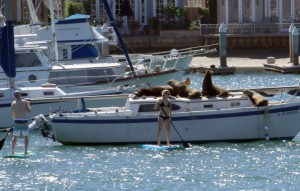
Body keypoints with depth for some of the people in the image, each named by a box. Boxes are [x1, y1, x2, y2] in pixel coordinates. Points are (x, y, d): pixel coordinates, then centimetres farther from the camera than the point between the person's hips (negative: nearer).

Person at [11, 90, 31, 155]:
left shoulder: (13, 103, -2)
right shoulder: (24, 102, -7)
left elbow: (12, 114, 2)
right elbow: (29, 110, -4)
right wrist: (28, 104, 12)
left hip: (17, 121, 1)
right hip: (24, 121, -1)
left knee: (15, 137, 11)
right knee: (26, 136, 10)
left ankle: (12, 151, 9)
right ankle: (25, 151, 5)